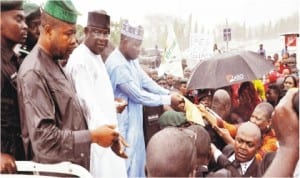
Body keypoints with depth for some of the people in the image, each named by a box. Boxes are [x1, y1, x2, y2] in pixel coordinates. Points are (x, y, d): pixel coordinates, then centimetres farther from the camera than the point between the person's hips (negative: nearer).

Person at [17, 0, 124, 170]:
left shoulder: (55, 64, 9)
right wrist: (93, 136, -21)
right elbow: (44, 139, -26)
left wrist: (97, 132, 3)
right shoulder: (34, 73, -21)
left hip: (74, 165, 9)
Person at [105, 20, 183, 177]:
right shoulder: (117, 64, -24)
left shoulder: (131, 60, 6)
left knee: (137, 161, 18)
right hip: (123, 124, -9)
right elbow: (138, 95, -22)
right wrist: (168, 100, -16)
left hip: (134, 121, 9)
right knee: (128, 165, 0)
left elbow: (146, 81, 8)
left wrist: (170, 93, -5)